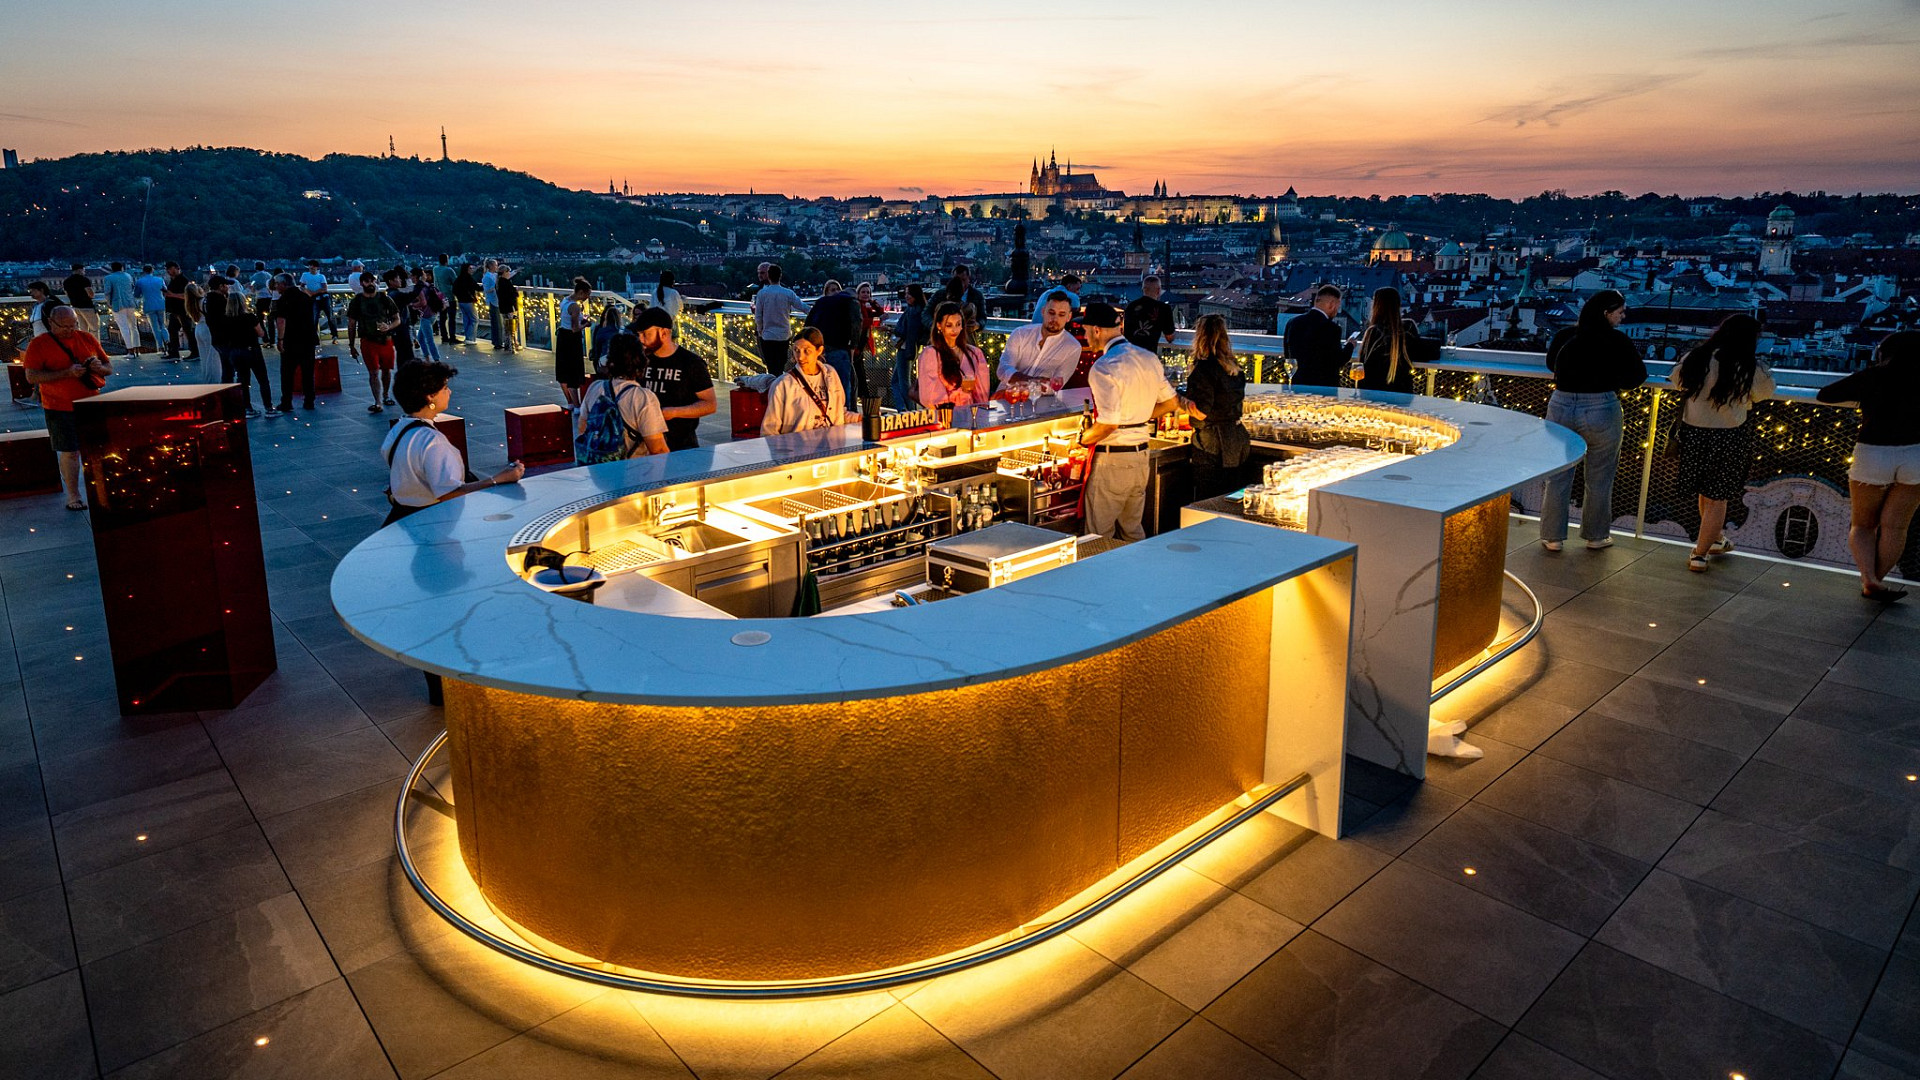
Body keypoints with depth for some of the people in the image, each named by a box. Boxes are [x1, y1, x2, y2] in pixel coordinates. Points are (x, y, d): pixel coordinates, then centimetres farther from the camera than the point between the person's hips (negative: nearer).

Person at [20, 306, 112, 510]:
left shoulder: (88, 338, 7)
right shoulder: (38, 345, -4)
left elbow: (110, 367, 13)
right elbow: (31, 377, -13)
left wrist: (100, 367, -11)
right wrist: (67, 373, -22)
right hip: (61, 409, -3)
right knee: (69, 452, -1)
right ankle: (73, 496, 8)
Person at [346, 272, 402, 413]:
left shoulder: (385, 299, 4)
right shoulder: (356, 302, 3)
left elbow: (397, 319, 7)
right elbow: (351, 325, 8)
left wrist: (388, 327, -15)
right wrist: (351, 346, 6)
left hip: (386, 340, 2)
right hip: (368, 342, -2)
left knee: (386, 370, 12)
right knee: (374, 372, -9)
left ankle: (386, 396, 33)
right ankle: (378, 403, -12)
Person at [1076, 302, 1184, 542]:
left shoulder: (1104, 367, -18)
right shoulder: (1149, 358, 7)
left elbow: (1108, 424, -23)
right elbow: (1171, 403, 16)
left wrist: (1081, 439, -7)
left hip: (1112, 459, -8)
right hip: (1141, 454, 8)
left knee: (1099, 537, 1)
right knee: (1134, 529, 19)